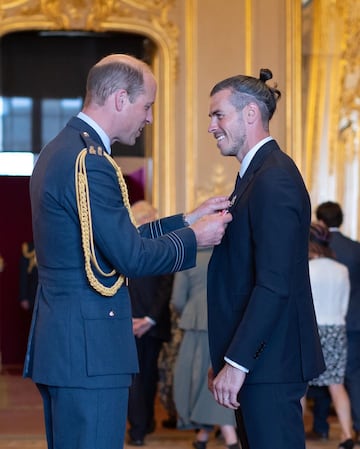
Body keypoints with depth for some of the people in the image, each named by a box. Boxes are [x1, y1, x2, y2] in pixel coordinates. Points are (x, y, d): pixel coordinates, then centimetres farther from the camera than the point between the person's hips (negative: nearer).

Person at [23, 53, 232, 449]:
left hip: (59, 343, 11)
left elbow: (118, 238, 16)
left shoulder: (60, 150, 14)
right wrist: (194, 238, -3)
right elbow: (131, 257, -18)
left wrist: (187, 220, 17)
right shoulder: (89, 161, -18)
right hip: (88, 349, -11)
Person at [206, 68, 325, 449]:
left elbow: (274, 284, -22)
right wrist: (225, 358, 17)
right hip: (258, 360, 10)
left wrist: (236, 362, -20)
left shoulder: (274, 179, -15)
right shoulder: (258, 174, 16)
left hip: (269, 361, -10)